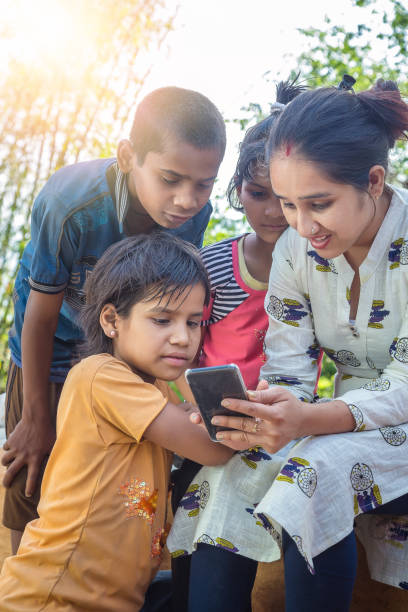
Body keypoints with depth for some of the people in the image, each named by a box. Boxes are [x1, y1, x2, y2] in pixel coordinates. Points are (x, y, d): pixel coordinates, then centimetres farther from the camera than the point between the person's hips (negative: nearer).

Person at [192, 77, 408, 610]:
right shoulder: (296, 250, -5)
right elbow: (288, 368, -6)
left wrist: (308, 419, -40)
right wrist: (263, 413, -31)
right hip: (351, 422, 4)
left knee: (323, 472, -32)